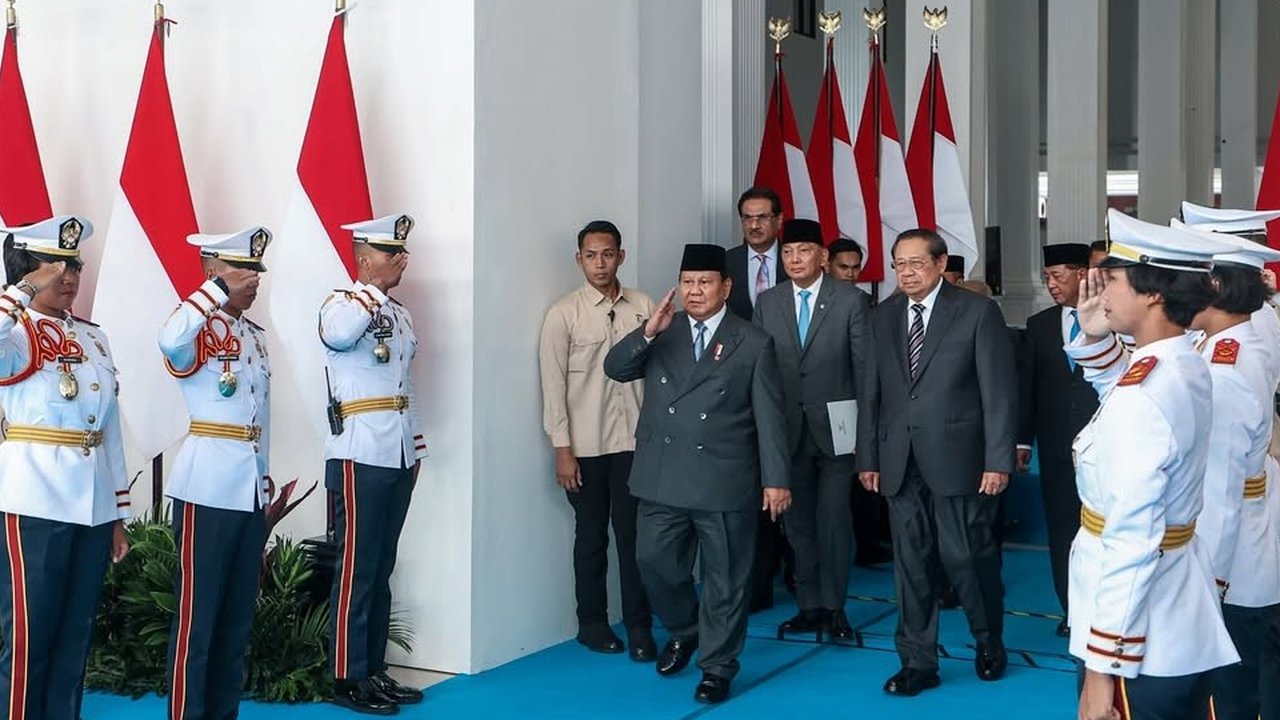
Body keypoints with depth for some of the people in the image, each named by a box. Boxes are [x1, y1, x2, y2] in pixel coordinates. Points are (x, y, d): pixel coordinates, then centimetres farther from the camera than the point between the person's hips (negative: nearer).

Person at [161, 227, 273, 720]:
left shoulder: (256, 336, 15)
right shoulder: (198, 332, -8)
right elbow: (169, 342, -35)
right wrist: (219, 289, -29)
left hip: (251, 489, 8)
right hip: (207, 489, -8)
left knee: (238, 618, 13)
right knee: (197, 616, -2)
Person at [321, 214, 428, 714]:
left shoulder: (399, 312, 17)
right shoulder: (342, 303, -6)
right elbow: (337, 335, -32)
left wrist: (416, 447, 19)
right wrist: (374, 286, -22)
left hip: (399, 457, 8)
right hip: (359, 457, -8)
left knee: (382, 568, 12)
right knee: (356, 569, -3)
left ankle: (375, 670, 20)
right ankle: (348, 679, 4)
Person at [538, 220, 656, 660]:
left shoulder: (643, 308, 4)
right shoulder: (563, 314, -3)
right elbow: (554, 385, -4)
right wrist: (562, 449, -7)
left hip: (634, 442, 1)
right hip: (586, 446, -1)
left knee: (634, 535, 2)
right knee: (591, 537, 10)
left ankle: (638, 627, 10)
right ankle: (592, 623, 23)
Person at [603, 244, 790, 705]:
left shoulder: (753, 343, -1)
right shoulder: (660, 334, 8)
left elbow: (770, 417, -2)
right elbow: (616, 369, -2)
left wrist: (775, 479, -7)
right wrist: (647, 332, -18)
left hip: (725, 481, -3)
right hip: (663, 477, 3)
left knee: (724, 577, 6)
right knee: (655, 562, 7)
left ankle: (718, 665, 20)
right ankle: (683, 631, 34)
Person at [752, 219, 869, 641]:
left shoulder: (851, 301, -2)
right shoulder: (767, 302, 7)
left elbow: (864, 365, -2)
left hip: (834, 428, -3)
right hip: (787, 429, 3)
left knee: (834, 520, -3)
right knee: (798, 522, 8)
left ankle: (834, 608, 9)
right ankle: (809, 607, 18)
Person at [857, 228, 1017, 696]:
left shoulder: (977, 312, -3)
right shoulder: (884, 316, 11)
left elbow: (999, 391, -6)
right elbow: (872, 392, 11)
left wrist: (998, 460, -11)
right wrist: (868, 457, 7)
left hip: (957, 458, -4)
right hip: (900, 462, 4)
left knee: (967, 558, 3)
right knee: (911, 563, 7)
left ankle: (989, 645, 27)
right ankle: (918, 662, 17)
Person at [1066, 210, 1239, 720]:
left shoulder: (1142, 397, -27)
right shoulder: (1185, 366, 1)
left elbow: (1130, 544, -28)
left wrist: (1102, 667, -23)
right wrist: (1095, 337, 9)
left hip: (1139, 631, -9)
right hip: (1177, 608, 9)